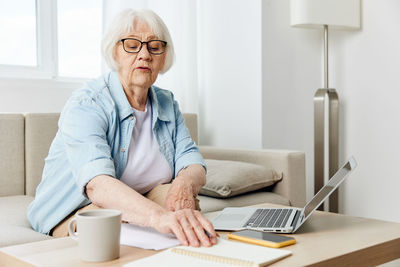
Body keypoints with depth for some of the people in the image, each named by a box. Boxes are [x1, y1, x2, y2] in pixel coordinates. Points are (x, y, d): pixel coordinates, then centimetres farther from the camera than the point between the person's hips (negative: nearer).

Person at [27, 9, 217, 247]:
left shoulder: (167, 104, 4)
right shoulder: (85, 105, -21)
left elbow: (192, 161, -5)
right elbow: (97, 184, -38)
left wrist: (185, 183, -32)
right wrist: (159, 216, -57)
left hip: (137, 208, 5)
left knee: (186, 200, -24)